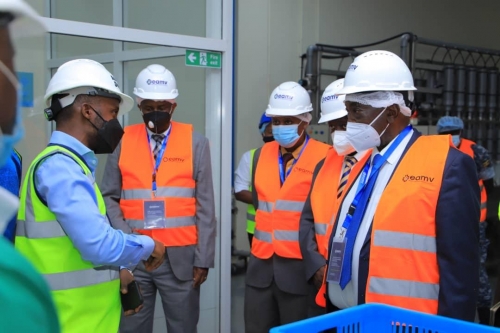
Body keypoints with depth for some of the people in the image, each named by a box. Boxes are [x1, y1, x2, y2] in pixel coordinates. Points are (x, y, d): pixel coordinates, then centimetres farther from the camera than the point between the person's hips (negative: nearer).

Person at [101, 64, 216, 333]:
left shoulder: (195, 143, 1)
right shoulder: (123, 141, 5)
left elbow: (205, 206, 0)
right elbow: (109, 197, 7)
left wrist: (203, 259, -3)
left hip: (180, 256, -1)